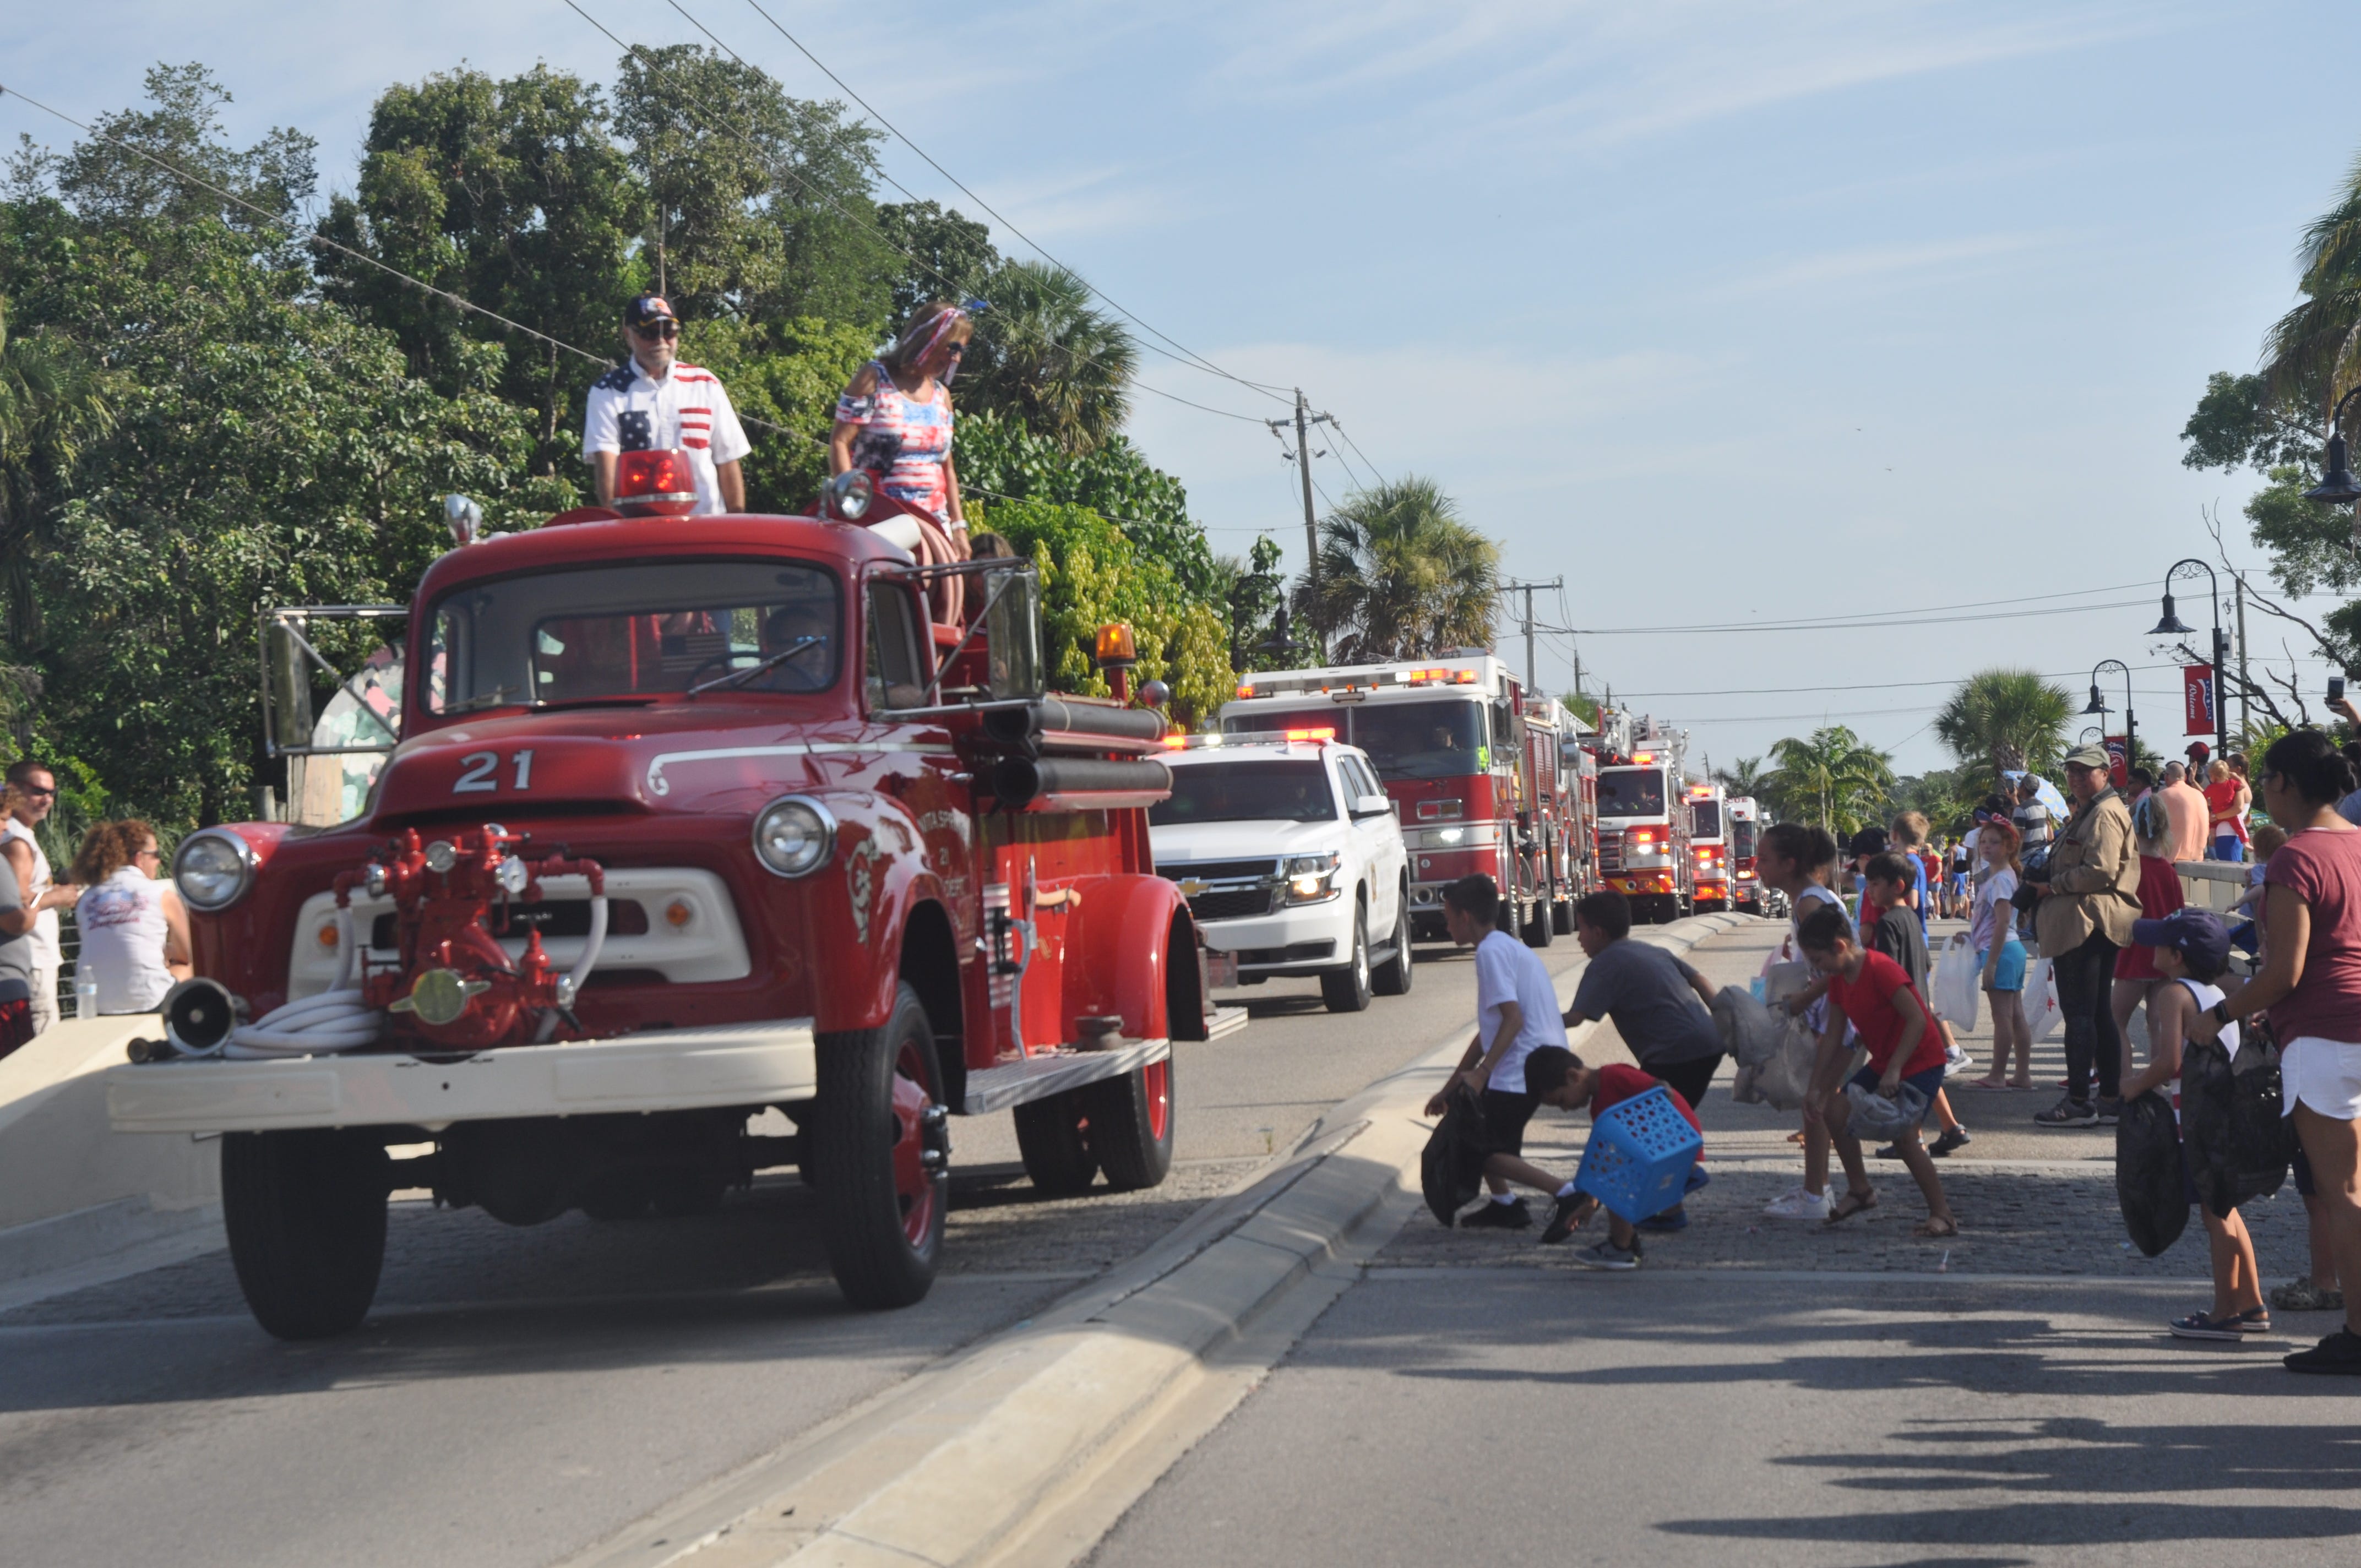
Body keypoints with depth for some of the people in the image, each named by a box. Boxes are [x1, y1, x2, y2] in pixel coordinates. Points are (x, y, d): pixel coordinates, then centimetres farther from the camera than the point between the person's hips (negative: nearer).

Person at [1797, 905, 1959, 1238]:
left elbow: (1917, 1020, -27)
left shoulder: (1881, 970, -24)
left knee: (1903, 1133, -22)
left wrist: (1894, 1070, -30)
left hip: (1921, 1061, -9)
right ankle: (1860, 1190, 17)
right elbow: (1833, 1037, 8)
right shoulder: (1839, 979, 3)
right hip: (1883, 1061, 9)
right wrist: (1817, 1087, 5)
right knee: (1836, 1112, 0)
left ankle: (1942, 1215, -13)